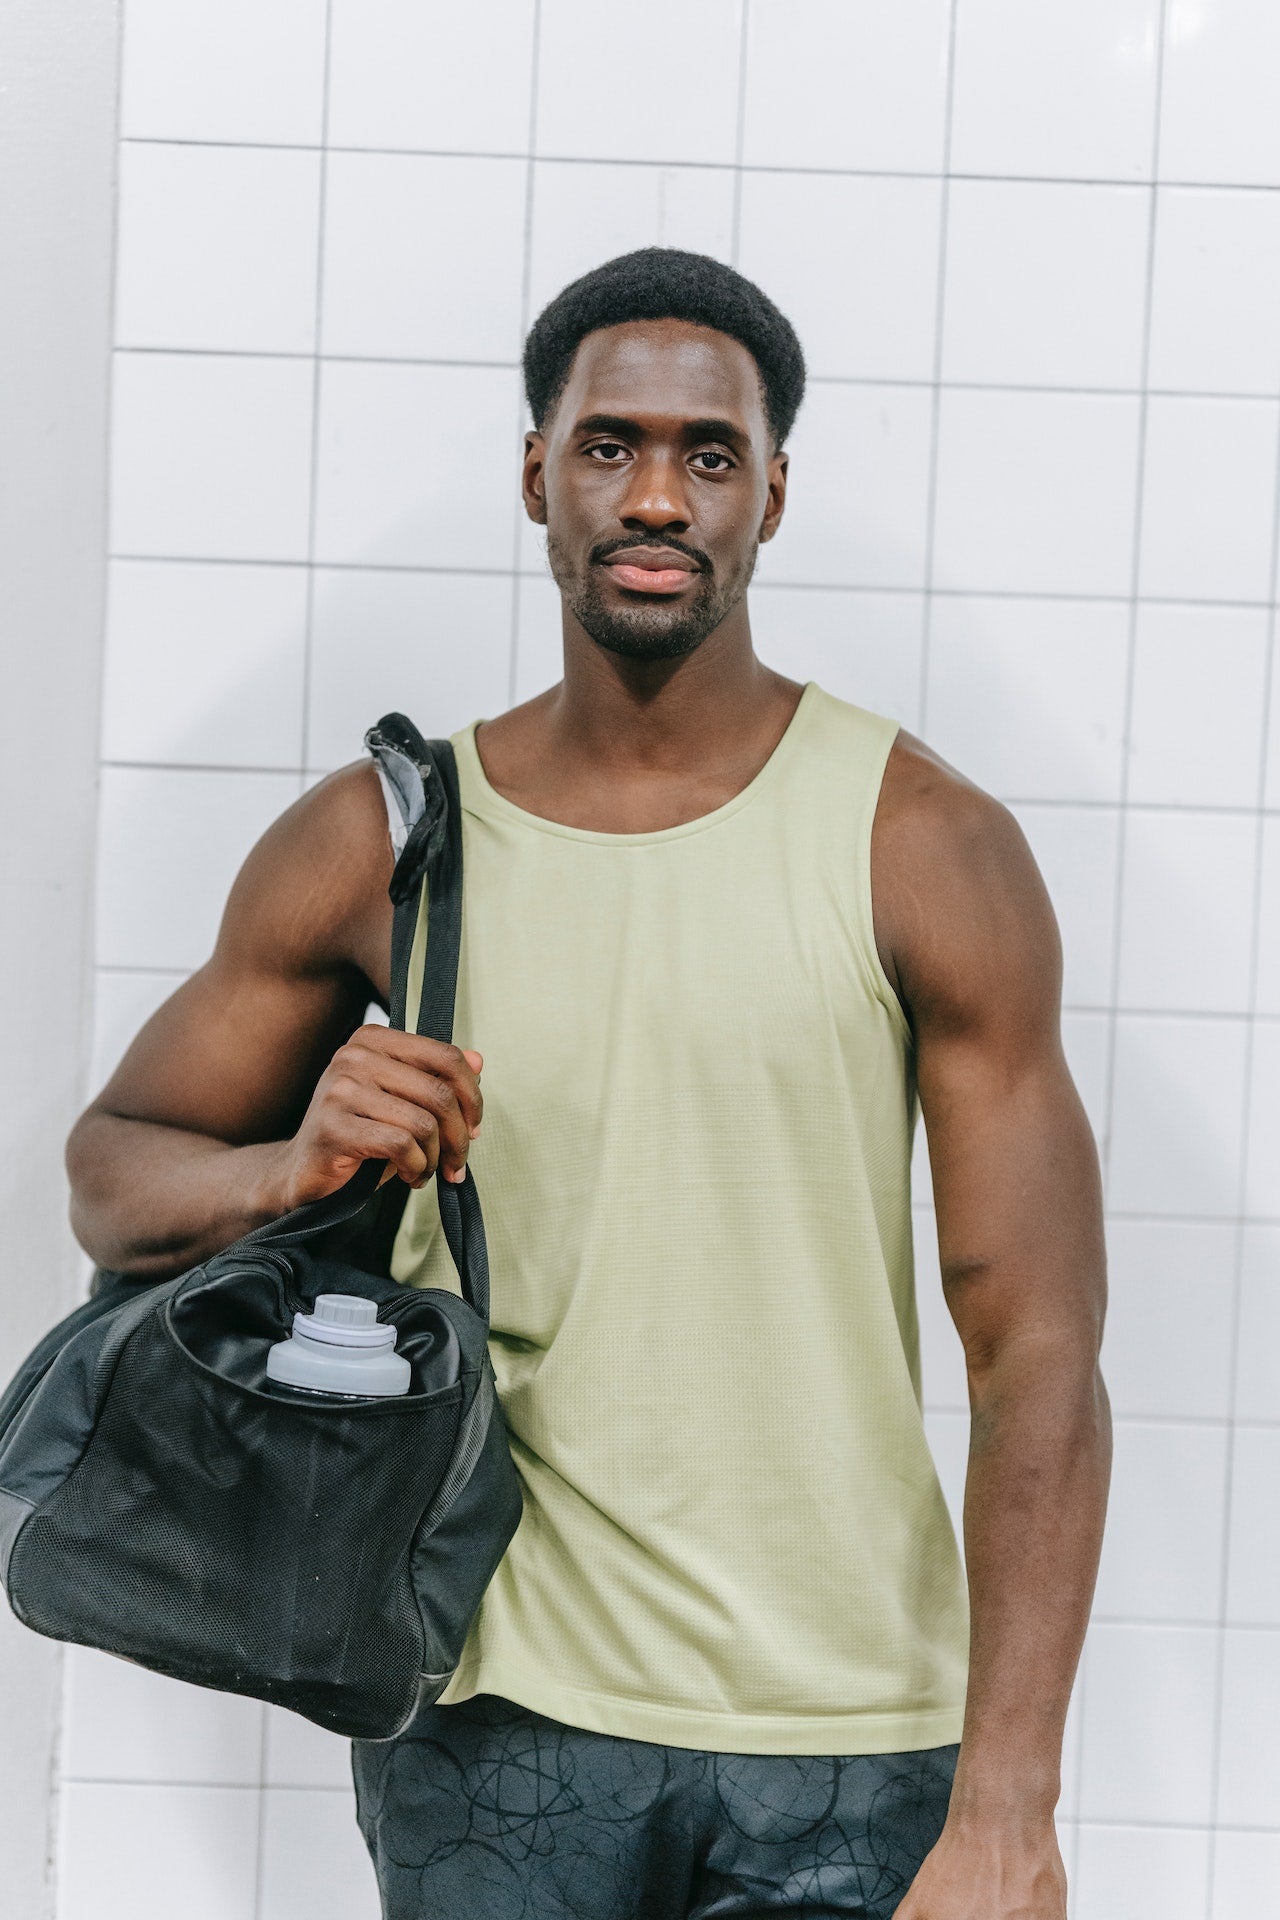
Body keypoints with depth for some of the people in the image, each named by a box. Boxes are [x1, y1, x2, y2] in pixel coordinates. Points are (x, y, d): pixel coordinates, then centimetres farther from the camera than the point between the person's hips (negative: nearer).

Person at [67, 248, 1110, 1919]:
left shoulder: (924, 846, -6)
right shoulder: (379, 844, 1)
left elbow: (1039, 1359, -8)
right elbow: (110, 1173, 12)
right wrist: (293, 1166, -12)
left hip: (850, 1732, -1)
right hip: (498, 1716, 1)